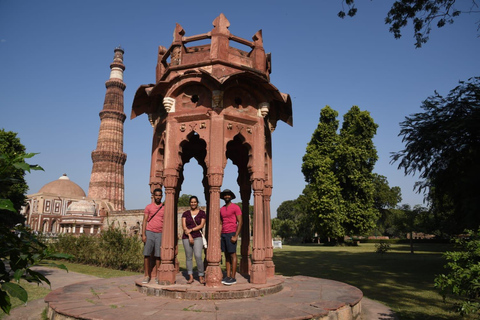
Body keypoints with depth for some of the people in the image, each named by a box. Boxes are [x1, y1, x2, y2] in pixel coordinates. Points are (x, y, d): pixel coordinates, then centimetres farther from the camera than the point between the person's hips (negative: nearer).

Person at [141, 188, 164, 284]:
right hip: (149, 232, 0)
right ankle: (146, 275, 9)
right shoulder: (148, 207, 6)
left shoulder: (164, 208, 8)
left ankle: (157, 276, 10)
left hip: (160, 234, 0)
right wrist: (143, 234, -5)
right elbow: (145, 221, 4)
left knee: (158, 255, 2)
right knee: (147, 254, -1)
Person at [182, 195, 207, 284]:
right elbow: (184, 226, 2)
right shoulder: (185, 213, 10)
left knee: (198, 256, -13)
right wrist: (189, 236, -8)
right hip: (186, 237, 2)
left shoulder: (202, 213, 7)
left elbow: (201, 225, -2)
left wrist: (191, 230, -12)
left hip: (198, 237, -2)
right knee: (189, 257, 2)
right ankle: (190, 277, 10)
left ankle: (201, 276, -1)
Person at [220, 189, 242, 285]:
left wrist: (236, 236, -16)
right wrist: (219, 236, 11)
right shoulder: (221, 209, 15)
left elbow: (240, 222, -9)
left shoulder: (235, 207, -4)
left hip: (231, 234, -6)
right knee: (226, 255, 7)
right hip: (223, 234, 6)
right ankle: (228, 276, 11)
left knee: (232, 255, -5)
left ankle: (233, 278, -2)